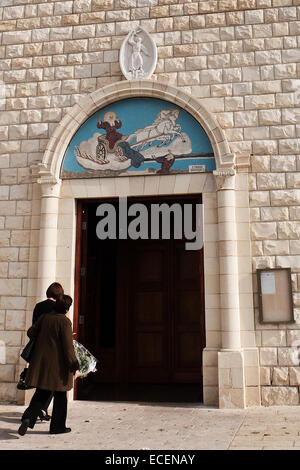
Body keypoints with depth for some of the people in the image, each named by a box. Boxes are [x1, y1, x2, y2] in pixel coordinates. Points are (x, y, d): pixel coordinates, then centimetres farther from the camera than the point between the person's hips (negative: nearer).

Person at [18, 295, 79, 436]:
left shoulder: (44, 317, 2)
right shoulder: (65, 321, -15)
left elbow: (31, 332, 11)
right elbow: (68, 346, -16)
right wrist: (74, 366, -11)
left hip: (41, 362, 6)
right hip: (58, 363, -5)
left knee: (41, 393, 16)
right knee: (59, 395, 9)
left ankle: (28, 417, -3)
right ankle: (57, 426, 17)